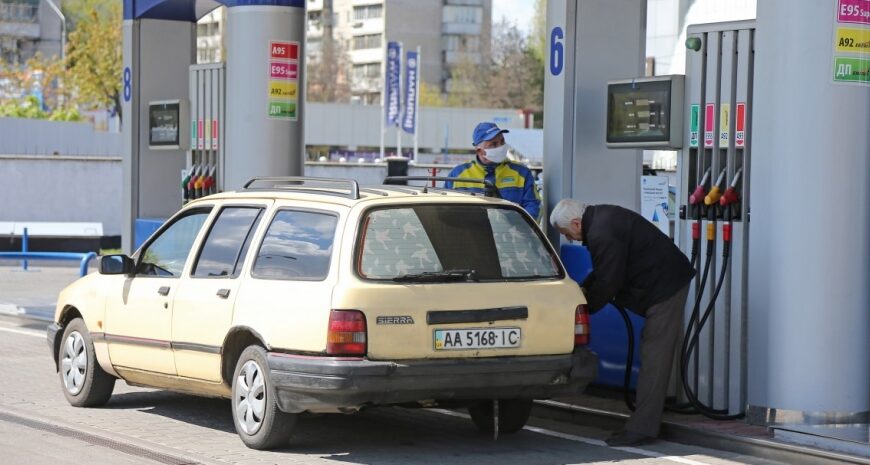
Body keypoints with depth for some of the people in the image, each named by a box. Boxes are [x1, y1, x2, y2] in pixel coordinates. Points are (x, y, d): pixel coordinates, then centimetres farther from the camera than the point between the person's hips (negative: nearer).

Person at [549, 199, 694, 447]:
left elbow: (607, 283, -19)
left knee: (654, 358, -11)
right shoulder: (599, 218, 10)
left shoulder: (603, 235, -24)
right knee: (655, 355, 11)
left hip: (664, 286, -11)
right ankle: (644, 424, 14)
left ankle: (641, 428, -12)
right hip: (668, 283, 11)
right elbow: (604, 269, 21)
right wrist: (584, 288, 9)